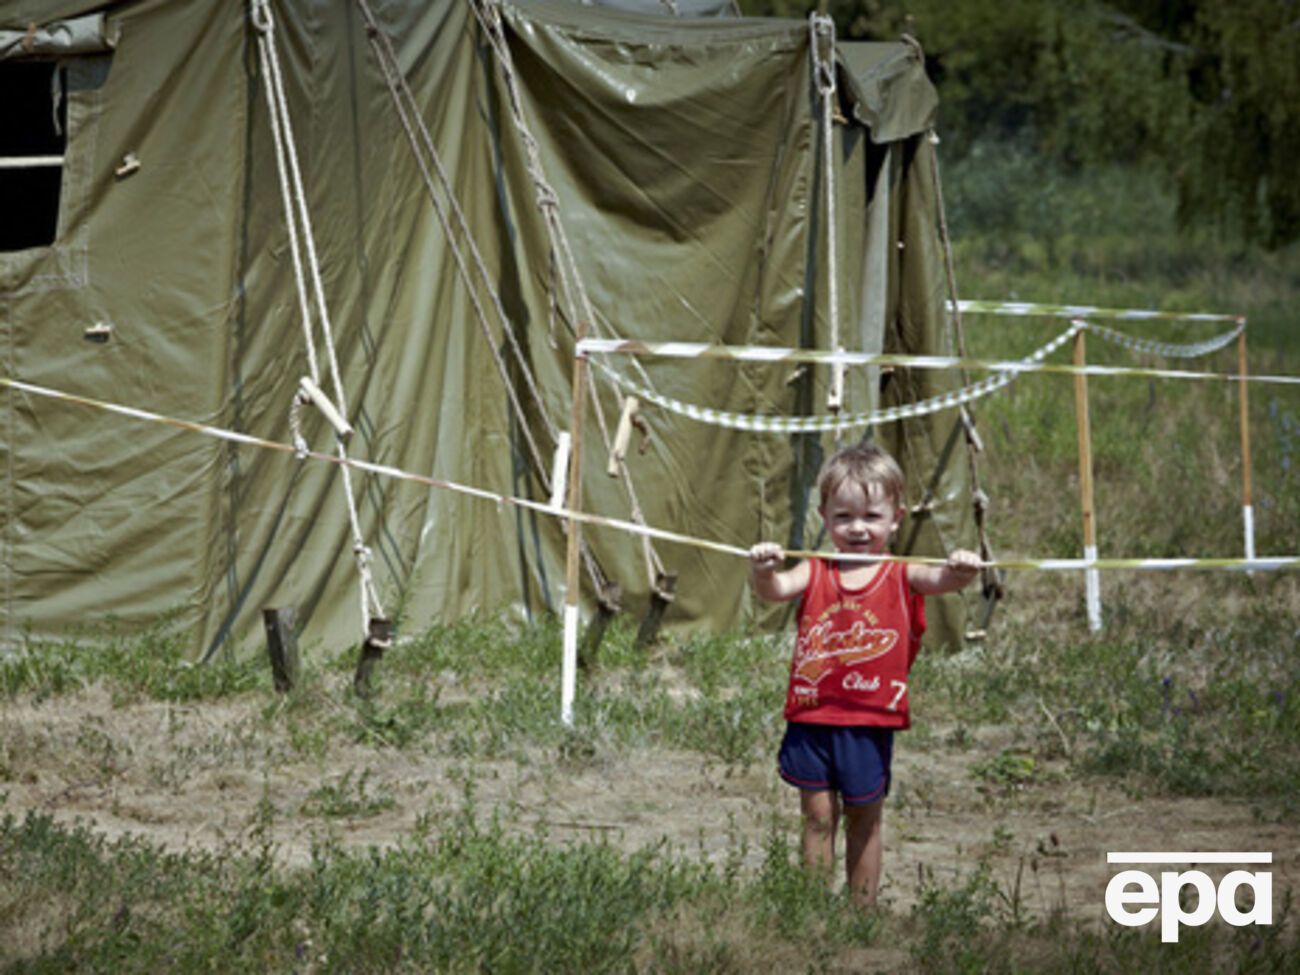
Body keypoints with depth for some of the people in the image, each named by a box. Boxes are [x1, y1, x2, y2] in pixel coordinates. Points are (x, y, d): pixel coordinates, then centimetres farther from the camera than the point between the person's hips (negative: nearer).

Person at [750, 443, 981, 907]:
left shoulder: (901, 577, -1)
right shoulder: (815, 573, 3)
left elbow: (937, 581, -21)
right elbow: (776, 589, -14)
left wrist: (958, 572, -44)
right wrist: (764, 572, -38)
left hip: (870, 721, -1)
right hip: (813, 717, 1)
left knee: (864, 817, 11)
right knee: (818, 816, 5)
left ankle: (862, 908, 21)